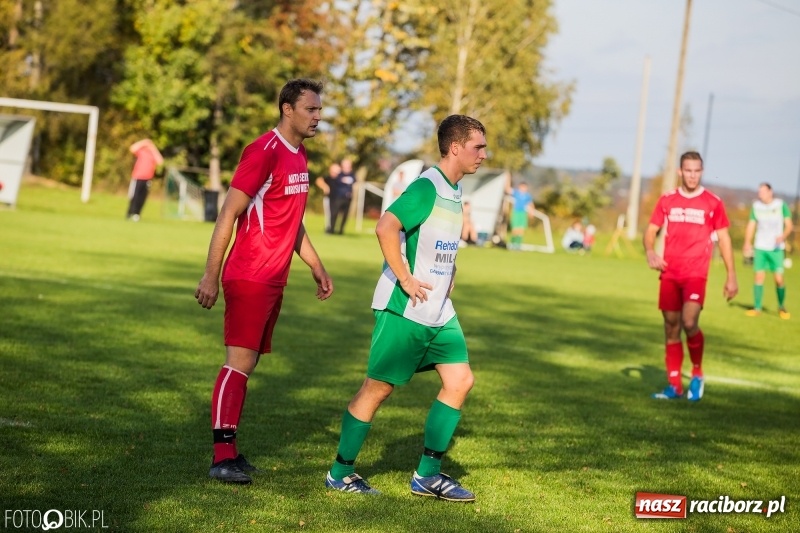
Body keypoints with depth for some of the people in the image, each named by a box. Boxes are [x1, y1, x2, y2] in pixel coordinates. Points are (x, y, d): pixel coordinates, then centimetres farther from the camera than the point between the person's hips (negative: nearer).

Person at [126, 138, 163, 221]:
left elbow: (160, 162, -8)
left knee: (142, 197, 2)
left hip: (148, 179, 3)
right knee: (134, 196, -4)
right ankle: (131, 214, 1)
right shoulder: (141, 151, 3)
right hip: (137, 178, -3)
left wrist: (154, 150, -6)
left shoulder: (154, 154, 9)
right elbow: (132, 149, -16)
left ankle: (137, 214, 7)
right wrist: (143, 143, -11)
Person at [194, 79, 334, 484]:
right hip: (248, 279, -9)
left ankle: (229, 450, 15)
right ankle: (223, 455, -11)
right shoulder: (264, 152, -14)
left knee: (249, 362, 10)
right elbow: (228, 214, -16)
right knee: (240, 361, -11)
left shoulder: (299, 156, 14)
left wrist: (317, 268, 24)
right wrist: (211, 275, -18)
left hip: (274, 280, 9)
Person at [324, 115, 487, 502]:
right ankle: (340, 473, 12)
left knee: (460, 380, 3)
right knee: (378, 387, -1)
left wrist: (447, 276, 14)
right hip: (404, 309, -9)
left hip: (439, 311, 9)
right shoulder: (427, 187, -16)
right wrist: (405, 279, -23)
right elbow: (386, 227, -29)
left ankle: (428, 475, 10)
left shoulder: (455, 191, 12)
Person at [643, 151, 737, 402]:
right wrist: (650, 252, -11)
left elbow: (724, 238, 5)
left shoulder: (713, 203, 1)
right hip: (669, 274, 3)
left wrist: (731, 276, 2)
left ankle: (697, 373, 5)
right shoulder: (667, 200, 7)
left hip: (696, 274, -3)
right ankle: (674, 385, 15)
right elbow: (651, 231, 10)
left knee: (689, 322, -19)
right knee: (671, 327, 6)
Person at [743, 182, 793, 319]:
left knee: (779, 278, -6)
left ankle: (781, 307, 11)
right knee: (759, 276, -4)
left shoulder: (781, 206, -2)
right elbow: (751, 226, 10)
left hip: (776, 248, -2)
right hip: (760, 247, 2)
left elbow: (789, 225, -1)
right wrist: (747, 244, 2)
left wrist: (783, 237, -19)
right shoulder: (756, 206, 5)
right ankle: (757, 307, 1)